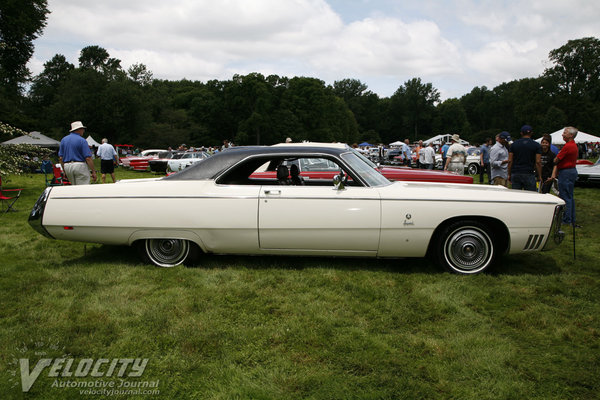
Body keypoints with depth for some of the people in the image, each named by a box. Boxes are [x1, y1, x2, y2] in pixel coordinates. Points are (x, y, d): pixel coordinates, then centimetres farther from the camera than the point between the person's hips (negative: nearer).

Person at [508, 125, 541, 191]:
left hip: (515, 174, 2)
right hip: (529, 174, -2)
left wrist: (509, 174, 9)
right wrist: (539, 176, 3)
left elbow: (510, 161, 3)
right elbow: (538, 162, -4)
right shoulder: (536, 145, 1)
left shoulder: (514, 144, 5)